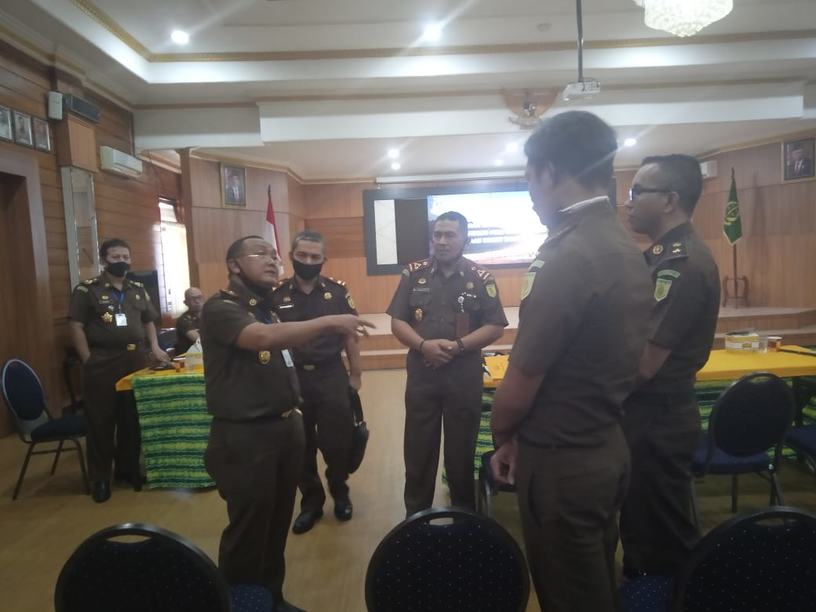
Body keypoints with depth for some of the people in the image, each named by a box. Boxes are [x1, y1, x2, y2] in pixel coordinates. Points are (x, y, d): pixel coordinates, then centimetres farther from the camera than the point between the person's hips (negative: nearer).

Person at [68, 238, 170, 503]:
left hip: (136, 362, 5)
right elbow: (75, 326, -7)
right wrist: (89, 360, -11)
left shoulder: (138, 289, 13)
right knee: (100, 421, 3)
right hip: (102, 365, -5)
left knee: (133, 418, 12)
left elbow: (148, 321, 20)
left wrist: (155, 348, 7)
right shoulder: (88, 289, -4)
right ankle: (100, 478, 15)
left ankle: (128, 467, 28)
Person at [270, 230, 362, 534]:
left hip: (331, 376, -1)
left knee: (336, 441, 8)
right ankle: (311, 500, 31)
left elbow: (350, 336, 3)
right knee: (300, 445, 12)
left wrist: (355, 375, 2)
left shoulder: (337, 291, -2)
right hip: (292, 378, 1)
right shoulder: (276, 295, 0)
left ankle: (340, 493, 33)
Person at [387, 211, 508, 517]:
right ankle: (415, 518, 29)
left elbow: (495, 327, -3)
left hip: (464, 376, -1)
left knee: (462, 450, 12)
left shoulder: (481, 278, -1)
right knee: (418, 449, 10)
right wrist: (423, 345, -17)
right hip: (421, 373, 1)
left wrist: (459, 346, -17)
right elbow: (397, 322, 1)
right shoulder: (413, 273, 3)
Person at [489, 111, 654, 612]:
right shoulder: (627, 248, 4)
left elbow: (521, 385, -20)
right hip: (608, 446, 8)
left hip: (563, 461, -8)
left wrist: (503, 437, 1)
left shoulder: (569, 258, -25)